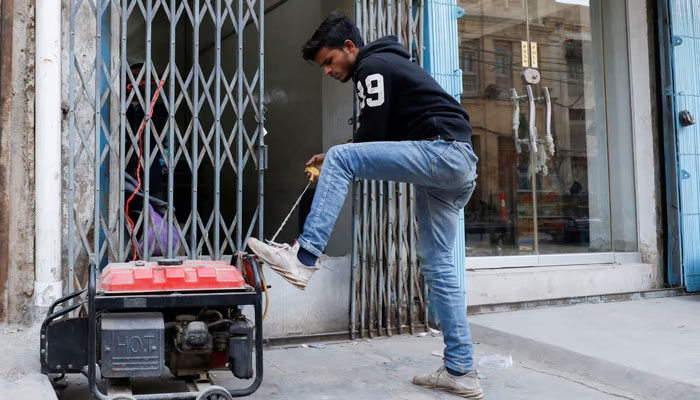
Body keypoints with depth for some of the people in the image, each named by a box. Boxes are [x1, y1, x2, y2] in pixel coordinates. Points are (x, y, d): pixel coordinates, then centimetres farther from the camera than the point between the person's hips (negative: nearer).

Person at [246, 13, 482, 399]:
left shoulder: (372, 66, -2)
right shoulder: (384, 65, 28)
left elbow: (372, 136, -9)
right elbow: (380, 140, 28)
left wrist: (334, 162, 9)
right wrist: (337, 162, 17)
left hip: (442, 151, -10)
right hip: (457, 165, 10)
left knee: (339, 160, -14)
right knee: (438, 266, 8)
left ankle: (304, 258, -20)